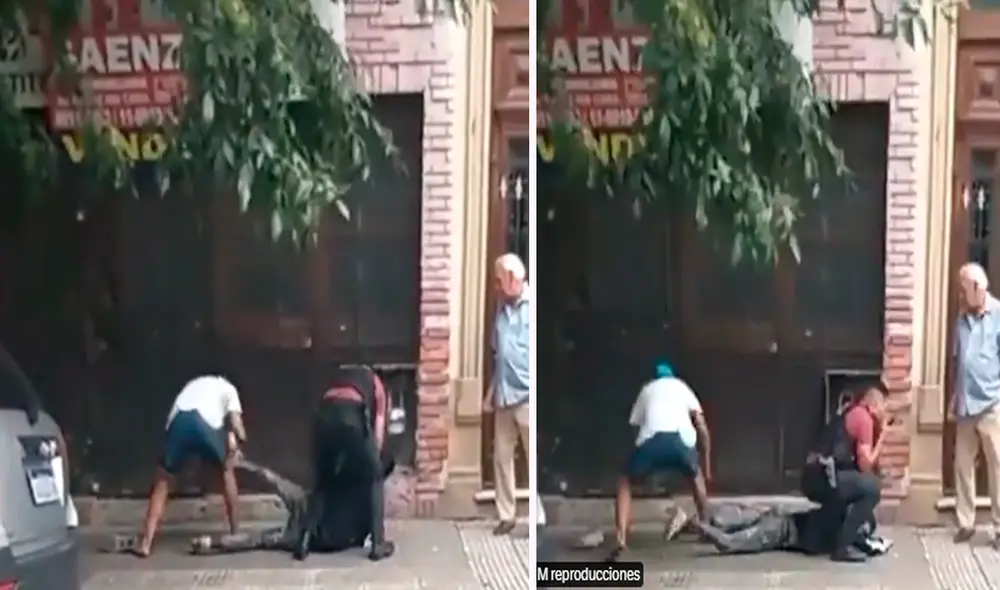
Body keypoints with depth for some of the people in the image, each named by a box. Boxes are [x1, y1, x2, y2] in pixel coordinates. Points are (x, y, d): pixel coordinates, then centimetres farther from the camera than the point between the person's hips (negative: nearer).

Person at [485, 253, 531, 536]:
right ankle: (506, 515, 20)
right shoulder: (502, 308, 12)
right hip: (504, 397, 7)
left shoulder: (532, 307, -10)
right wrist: (491, 392, 18)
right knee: (501, 456, 10)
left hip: (527, 397, -7)